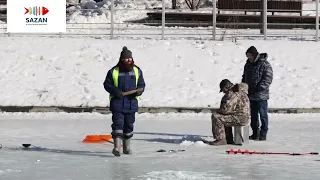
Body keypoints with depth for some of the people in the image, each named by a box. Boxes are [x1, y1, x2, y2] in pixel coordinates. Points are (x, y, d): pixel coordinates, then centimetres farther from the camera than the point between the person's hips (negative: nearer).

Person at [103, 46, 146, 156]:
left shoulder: (137, 71, 7)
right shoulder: (114, 71, -2)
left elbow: (142, 84, 12)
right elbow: (107, 84, 2)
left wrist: (139, 91, -10)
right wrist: (115, 91, -16)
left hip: (132, 103, 3)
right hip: (117, 103, -3)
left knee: (129, 125, 11)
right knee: (118, 124, -12)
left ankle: (126, 147, 24)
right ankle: (117, 147, -16)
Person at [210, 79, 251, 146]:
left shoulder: (232, 93, -18)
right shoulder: (239, 90, 16)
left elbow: (226, 108, -22)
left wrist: (218, 111, -2)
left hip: (240, 118, -11)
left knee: (216, 117, -11)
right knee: (223, 118, 32)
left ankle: (221, 139, -8)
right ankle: (228, 139, 29)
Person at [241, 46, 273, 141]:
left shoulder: (265, 65, -11)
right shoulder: (248, 64, 13)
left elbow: (268, 79, -16)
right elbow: (245, 77, 24)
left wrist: (259, 88, -23)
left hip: (261, 96, -7)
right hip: (251, 95, 7)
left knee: (263, 115, -1)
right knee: (253, 115, 12)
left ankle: (263, 133, 6)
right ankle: (255, 132, 21)